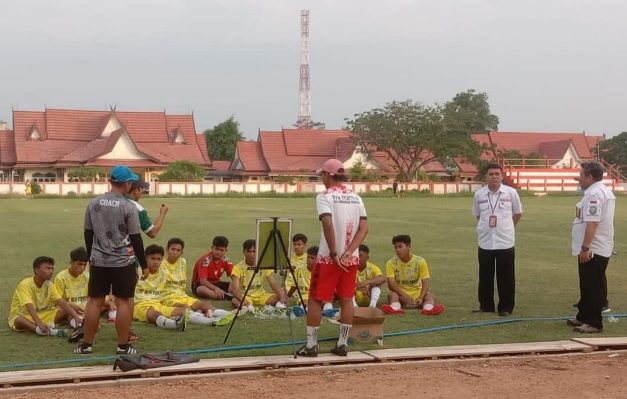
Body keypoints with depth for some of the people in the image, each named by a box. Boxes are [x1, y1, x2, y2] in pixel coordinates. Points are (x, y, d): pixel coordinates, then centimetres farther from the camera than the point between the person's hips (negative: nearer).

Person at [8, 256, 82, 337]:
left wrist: (76, 316, -24)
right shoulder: (25, 284, -21)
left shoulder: (49, 284, -1)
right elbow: (29, 307, -35)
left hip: (41, 315, 6)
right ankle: (47, 331, -62)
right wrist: (39, 323, -50)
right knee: (19, 321, -41)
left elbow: (62, 302, -9)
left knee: (66, 311, -10)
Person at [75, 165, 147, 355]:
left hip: (98, 261, 4)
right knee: (124, 302, 4)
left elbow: (88, 234, 9)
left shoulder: (93, 203, 2)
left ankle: (86, 345, 13)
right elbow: (136, 239, -8)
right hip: (123, 262, -4)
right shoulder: (128, 207, -11)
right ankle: (122, 346, 6)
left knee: (95, 301, 10)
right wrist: (144, 264, 1)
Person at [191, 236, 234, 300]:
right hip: (199, 284, -6)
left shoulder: (225, 260, -6)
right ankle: (228, 297, -43)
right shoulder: (206, 259, -22)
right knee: (202, 290, -41)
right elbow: (203, 281, -29)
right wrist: (216, 288, -44)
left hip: (215, 283, 6)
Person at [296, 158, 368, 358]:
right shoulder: (356, 198, 8)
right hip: (351, 258, 5)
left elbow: (328, 224, -24)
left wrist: (334, 254, -20)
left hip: (328, 258, -5)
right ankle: (342, 344, 16)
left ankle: (311, 345, 7)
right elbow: (363, 228, 0)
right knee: (346, 299, 13)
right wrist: (348, 252, -8)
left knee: (315, 300, 5)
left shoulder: (325, 196, -10)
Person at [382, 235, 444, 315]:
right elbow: (391, 284, -16)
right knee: (392, 294, -32)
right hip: (401, 295, 0)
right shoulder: (391, 263, -5)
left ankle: (428, 309, -60)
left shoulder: (420, 261, -4)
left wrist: (421, 298, -30)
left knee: (431, 296, -28)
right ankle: (396, 309, -62)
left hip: (417, 294, 1)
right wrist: (404, 295, -33)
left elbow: (425, 283, -11)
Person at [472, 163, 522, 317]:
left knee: (506, 277, 2)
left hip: (505, 242, -2)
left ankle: (506, 307, 11)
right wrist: (487, 226, 11)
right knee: (485, 276, 9)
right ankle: (486, 305, 21)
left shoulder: (511, 193, -2)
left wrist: (506, 227, 11)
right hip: (485, 242, 2)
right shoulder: (479, 194, 2)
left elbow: (518, 213, 10)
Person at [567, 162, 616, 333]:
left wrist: (585, 248, -27)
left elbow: (592, 223, -27)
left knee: (592, 287, -4)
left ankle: (594, 323, 1)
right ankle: (583, 317, 28)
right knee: (588, 286, 18)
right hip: (600, 248, 11)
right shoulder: (604, 191, 16)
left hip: (593, 250, -11)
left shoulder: (594, 193, -19)